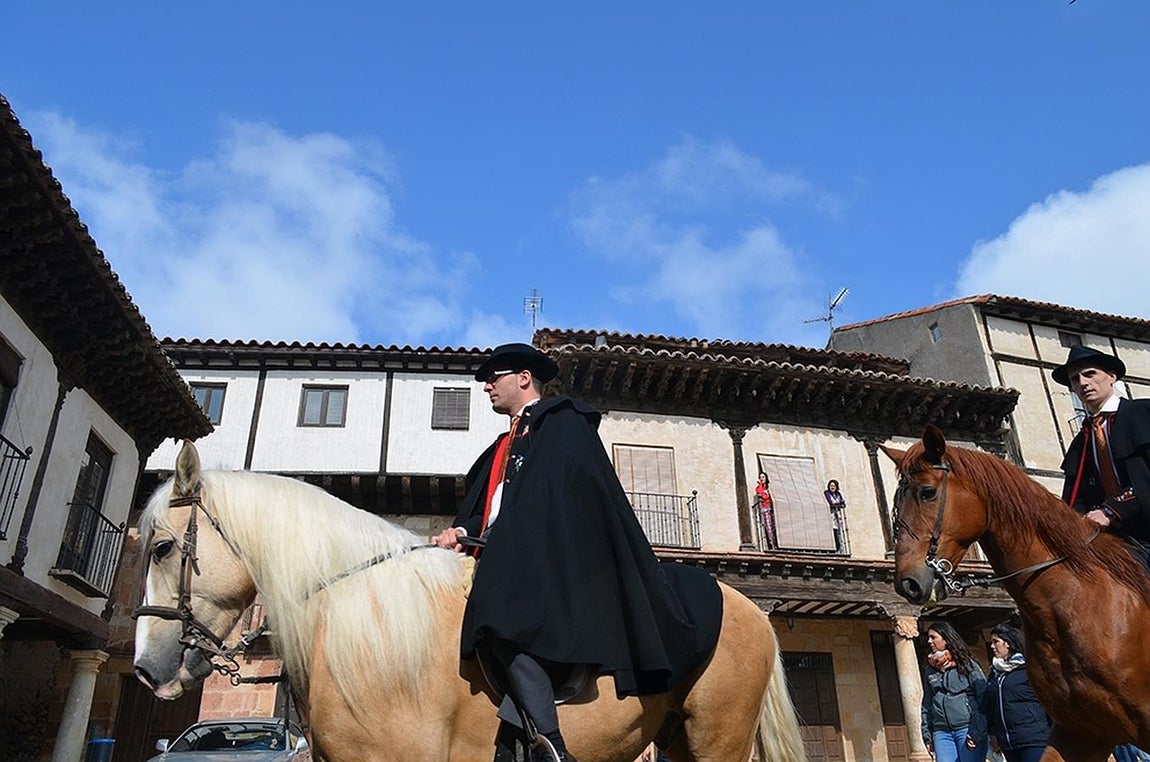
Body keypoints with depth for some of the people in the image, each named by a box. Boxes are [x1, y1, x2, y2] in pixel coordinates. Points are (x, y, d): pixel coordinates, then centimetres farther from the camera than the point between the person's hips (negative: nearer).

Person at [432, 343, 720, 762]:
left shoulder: (561, 420, 6)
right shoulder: (502, 448, 31)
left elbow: (558, 496, -7)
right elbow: (482, 509, 22)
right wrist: (463, 531, 1)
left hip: (545, 555, -9)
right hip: (505, 554, 9)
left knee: (504, 615, -31)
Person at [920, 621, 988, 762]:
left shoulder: (966, 663, 2)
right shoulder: (930, 671, 16)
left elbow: (984, 697, -5)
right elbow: (926, 704, 17)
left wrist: (977, 731, -13)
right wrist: (926, 734, 10)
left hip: (967, 729, -4)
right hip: (942, 733, 4)